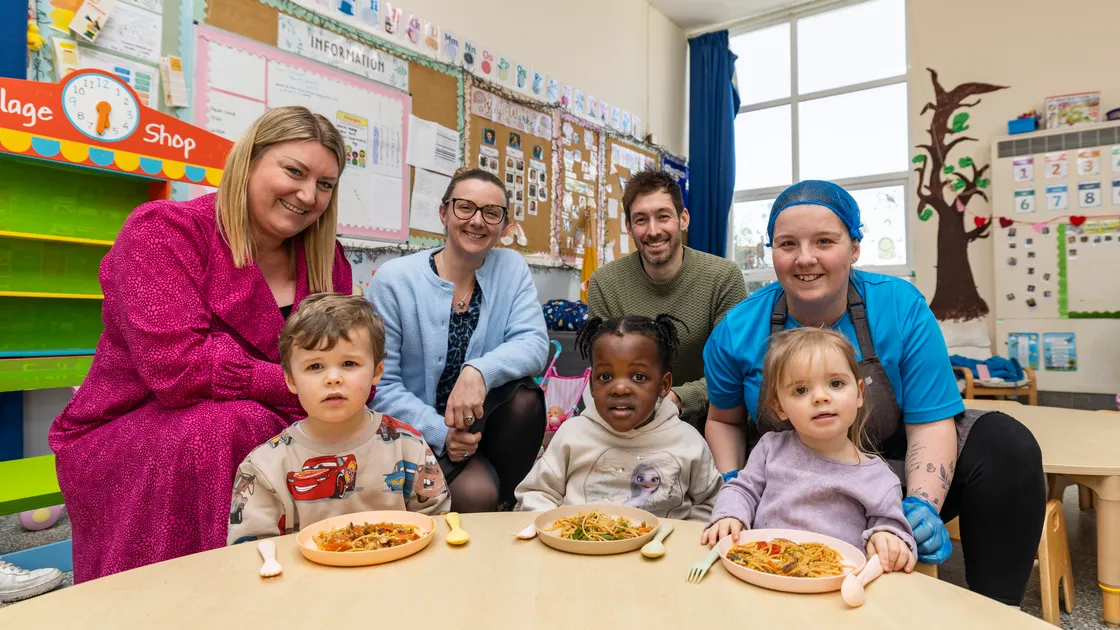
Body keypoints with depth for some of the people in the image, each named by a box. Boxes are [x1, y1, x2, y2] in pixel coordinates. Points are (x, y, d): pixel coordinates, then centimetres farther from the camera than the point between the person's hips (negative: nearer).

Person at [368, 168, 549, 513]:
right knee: (476, 492, -29)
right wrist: (440, 433, -24)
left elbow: (534, 344, -14)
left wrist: (480, 371, -34)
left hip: (484, 427, 4)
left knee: (525, 397, -26)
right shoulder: (394, 280, -9)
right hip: (420, 436, -3)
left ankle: (509, 506, -4)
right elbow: (381, 385, -10)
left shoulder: (512, 268, 0)